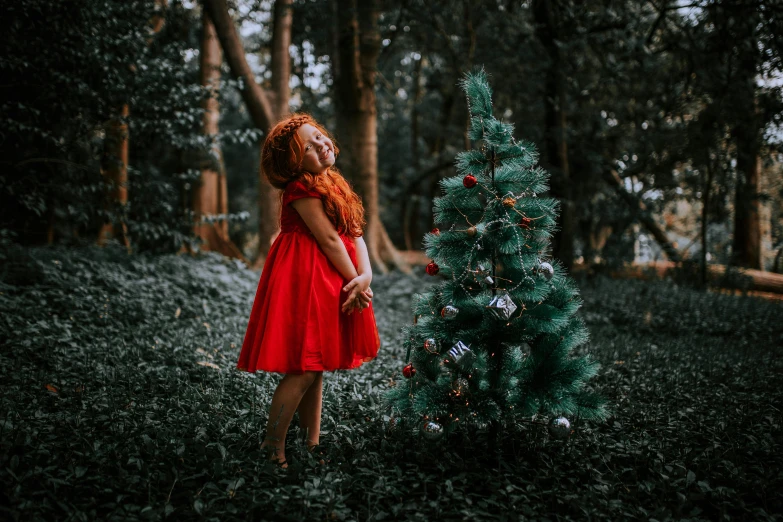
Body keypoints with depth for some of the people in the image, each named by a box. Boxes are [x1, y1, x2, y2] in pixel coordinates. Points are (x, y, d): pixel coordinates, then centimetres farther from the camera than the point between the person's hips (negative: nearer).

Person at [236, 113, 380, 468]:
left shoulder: (334, 183, 13)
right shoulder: (302, 189, -15)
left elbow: (356, 233, 5)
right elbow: (329, 240, -17)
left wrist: (366, 275, -10)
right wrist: (354, 281, -10)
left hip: (331, 280, 9)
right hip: (304, 279, -9)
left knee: (317, 367, 13)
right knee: (304, 368, -9)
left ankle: (312, 444, 22)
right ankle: (272, 449, 4)